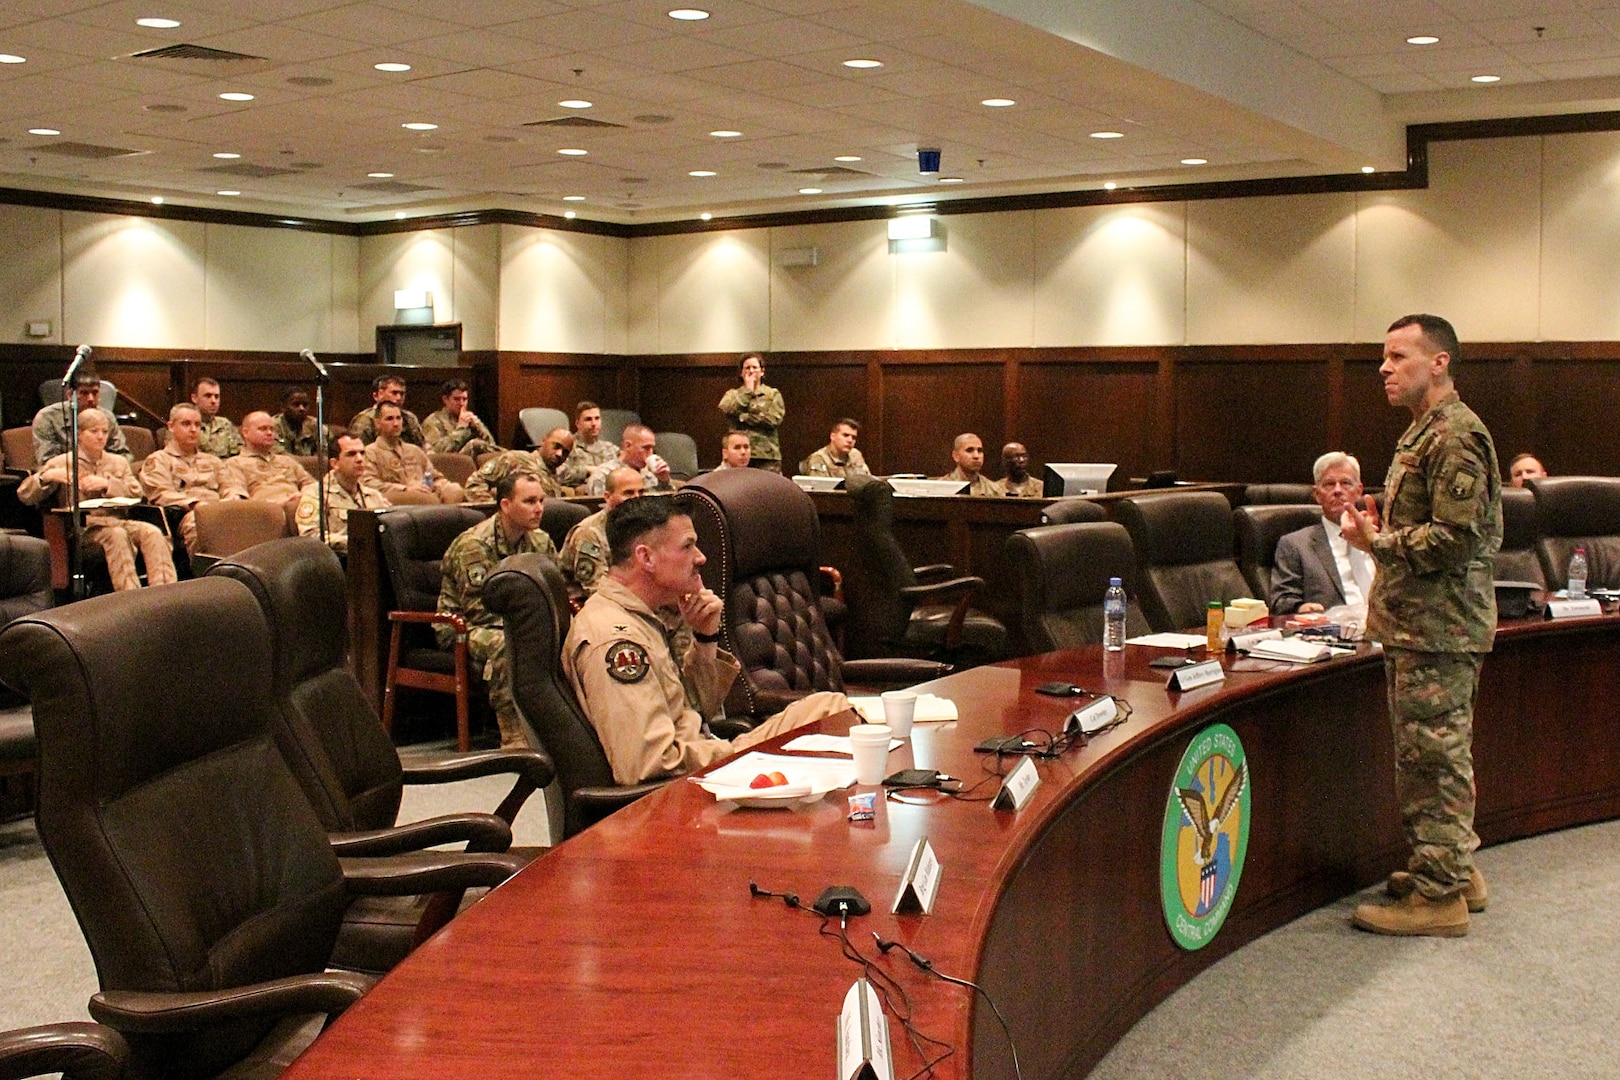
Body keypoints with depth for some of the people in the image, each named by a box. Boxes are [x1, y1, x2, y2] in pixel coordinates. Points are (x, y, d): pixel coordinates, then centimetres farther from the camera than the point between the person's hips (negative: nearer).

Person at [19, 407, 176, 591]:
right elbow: (24, 495, 7)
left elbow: (136, 493, 8)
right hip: (84, 526, -3)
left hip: (117, 521, 4)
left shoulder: (119, 463, 24)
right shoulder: (62, 463, 13)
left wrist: (106, 484, -8)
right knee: (117, 535, -37)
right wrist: (47, 477, -12)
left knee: (152, 532, -29)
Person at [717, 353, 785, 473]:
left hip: (767, 455, -1)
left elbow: (774, 419, -4)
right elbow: (727, 410, -5)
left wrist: (744, 417, -3)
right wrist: (747, 390, 0)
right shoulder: (732, 394, 17)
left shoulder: (773, 394, 12)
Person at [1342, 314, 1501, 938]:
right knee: (1434, 753, 18)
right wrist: (1379, 529, 8)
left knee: (1433, 756, -5)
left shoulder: (1456, 435, -16)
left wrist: (1378, 542, -14)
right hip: (1417, 623, 11)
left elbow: (1457, 536, -24)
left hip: (1437, 627, -11)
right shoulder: (1425, 432, 17)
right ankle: (1456, 868, 29)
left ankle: (1438, 896, 3)